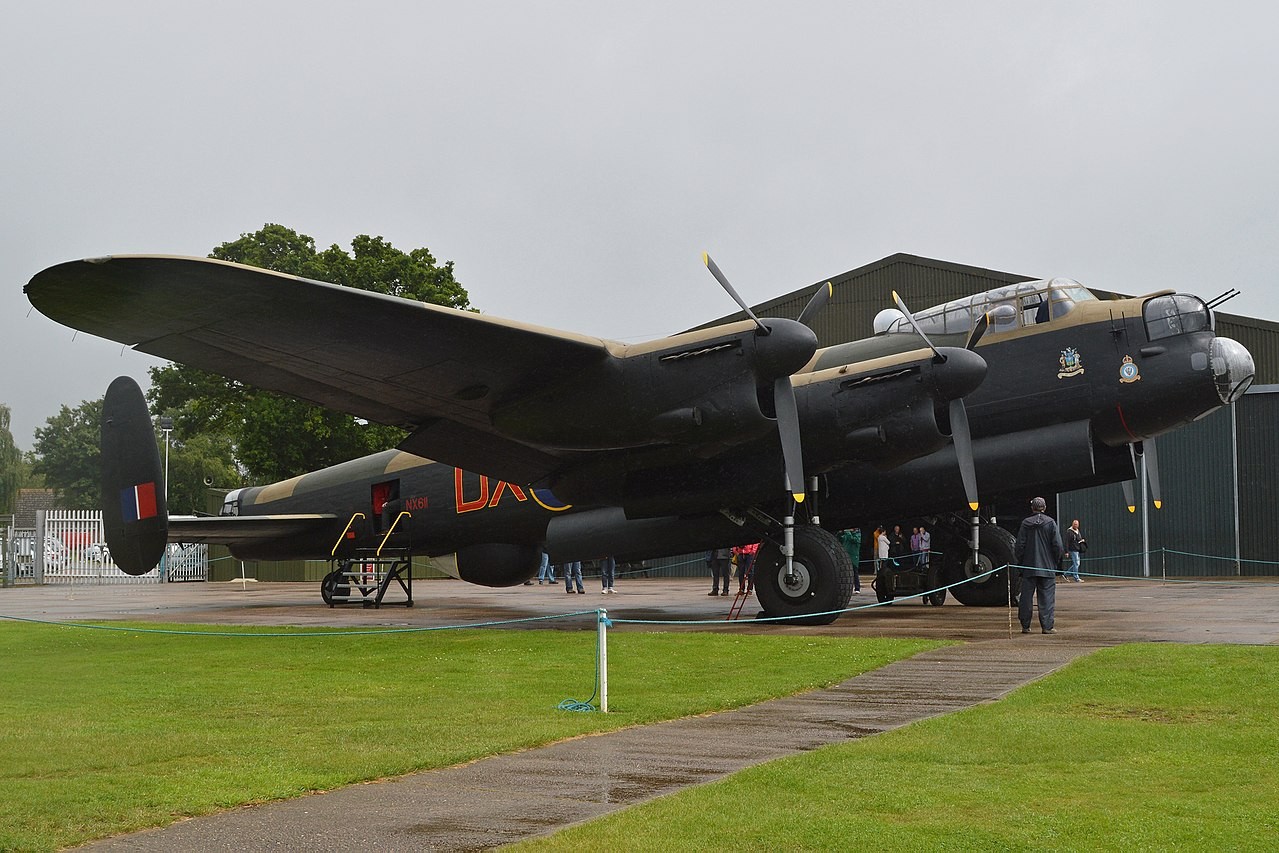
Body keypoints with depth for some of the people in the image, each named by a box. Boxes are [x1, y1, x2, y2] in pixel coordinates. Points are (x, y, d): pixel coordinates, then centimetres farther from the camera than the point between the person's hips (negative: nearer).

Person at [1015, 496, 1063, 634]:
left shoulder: (1026, 523, -1)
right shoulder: (1050, 523, -4)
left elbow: (1020, 545, -2)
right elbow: (1057, 545, -6)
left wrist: (1020, 561, 10)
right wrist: (1056, 561, 7)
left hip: (1028, 567, 1)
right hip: (1047, 567, -1)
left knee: (1026, 597, 7)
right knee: (1047, 597, 2)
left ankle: (1025, 626, 10)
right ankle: (1047, 626, -2)